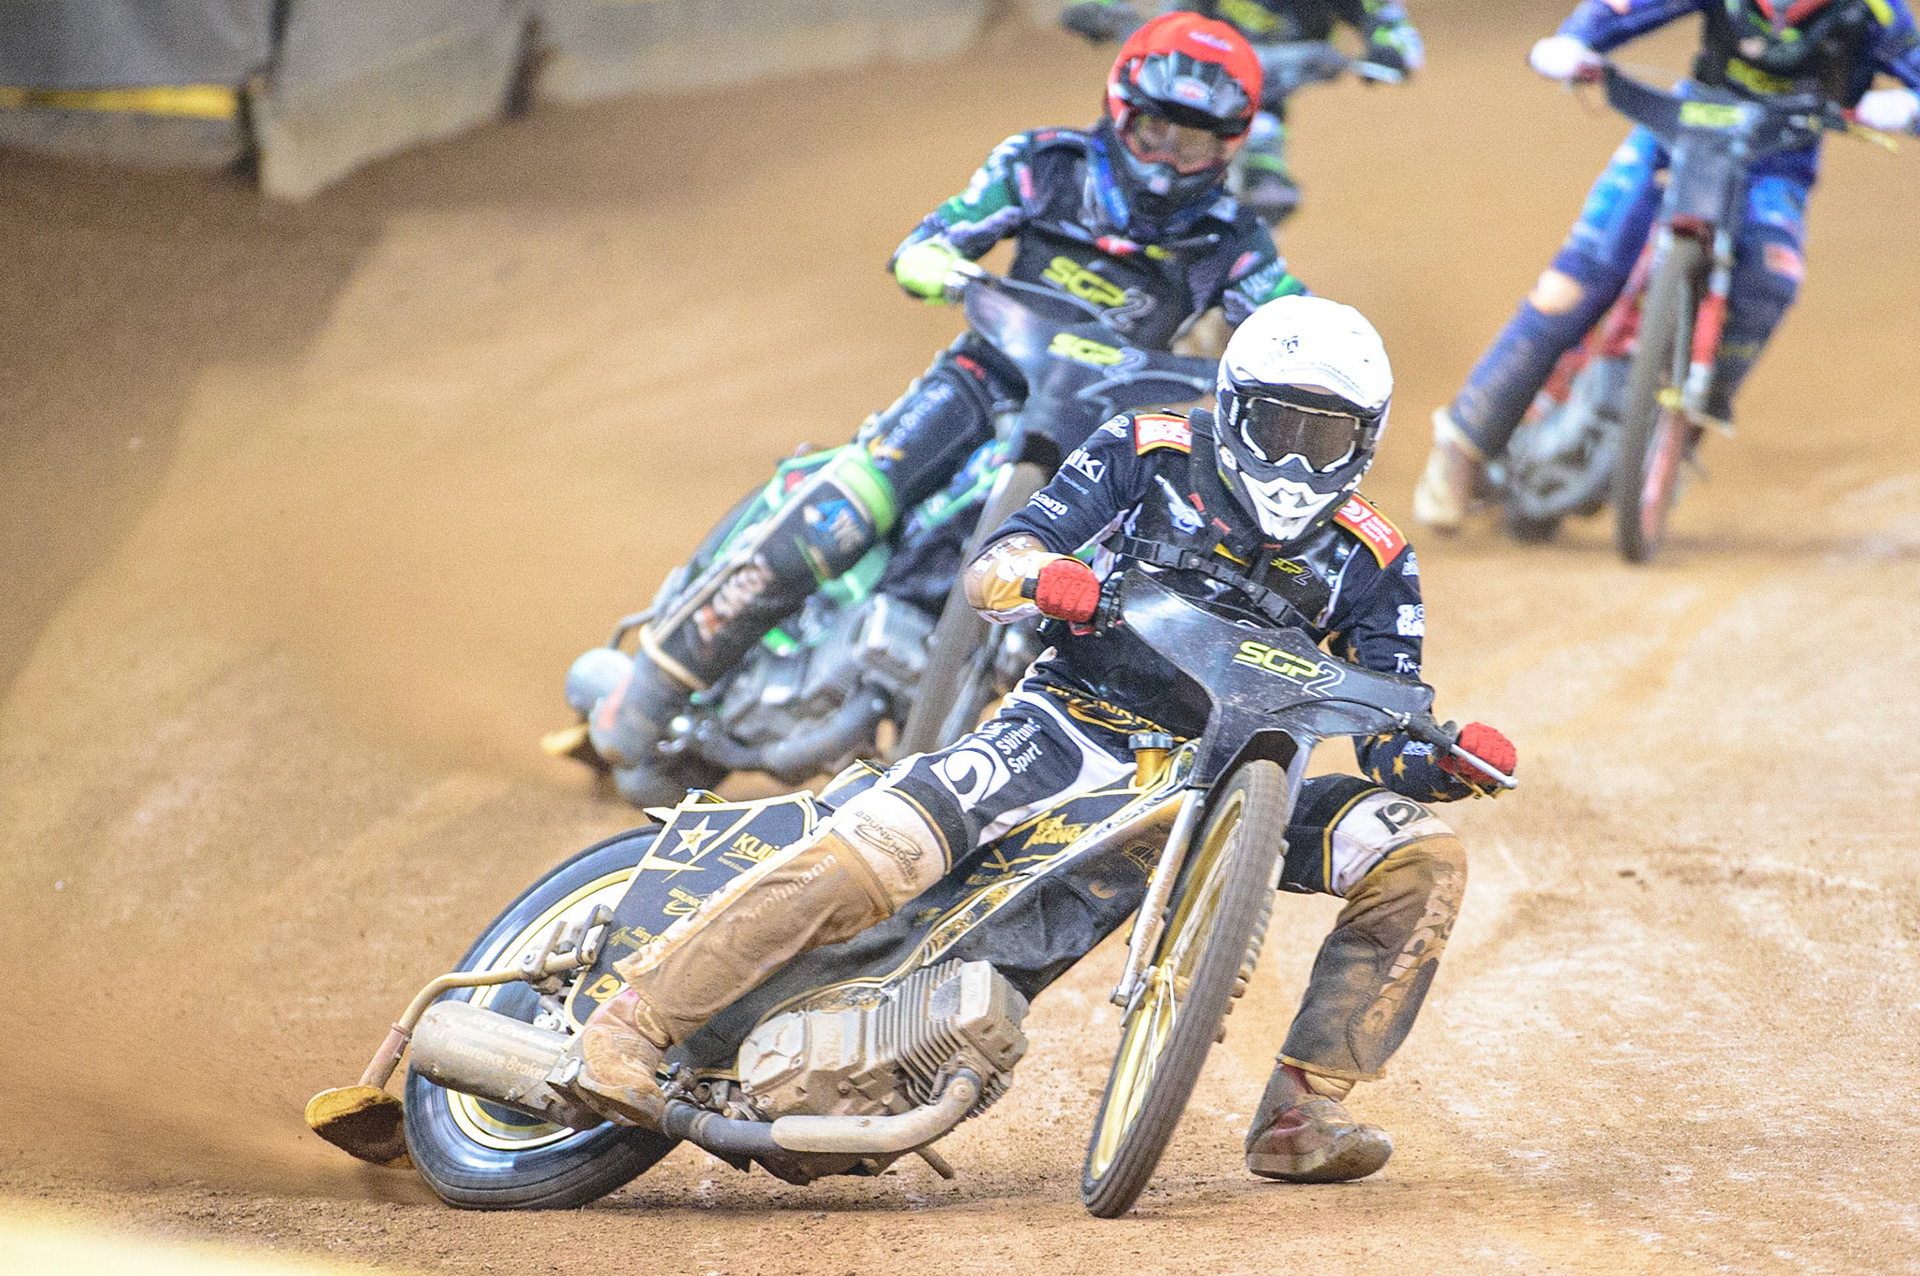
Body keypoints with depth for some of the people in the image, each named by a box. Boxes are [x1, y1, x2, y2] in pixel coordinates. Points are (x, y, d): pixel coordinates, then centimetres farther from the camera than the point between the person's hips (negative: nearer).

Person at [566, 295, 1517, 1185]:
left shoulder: (1372, 564, 7)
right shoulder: (1147, 455, 1)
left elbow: (1389, 733, 3)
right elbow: (990, 566, -5)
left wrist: (1442, 759, -21)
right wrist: (1042, 576, -30)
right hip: (1075, 723, -3)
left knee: (1421, 858, -15)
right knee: (872, 855, -27)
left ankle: (1300, 1111, -12)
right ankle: (633, 1021, -20)